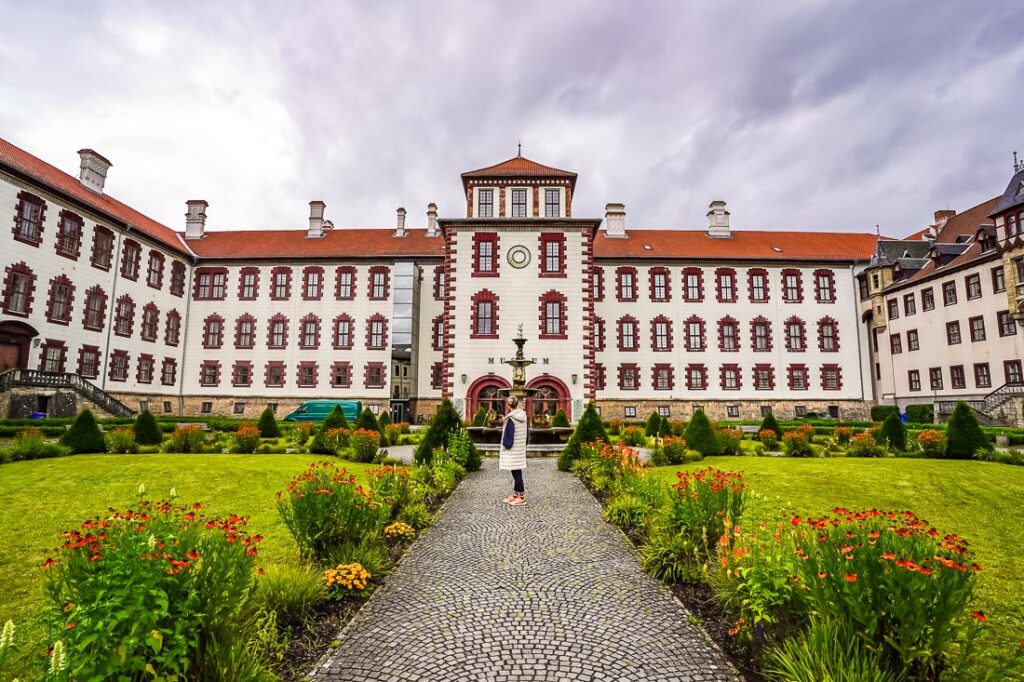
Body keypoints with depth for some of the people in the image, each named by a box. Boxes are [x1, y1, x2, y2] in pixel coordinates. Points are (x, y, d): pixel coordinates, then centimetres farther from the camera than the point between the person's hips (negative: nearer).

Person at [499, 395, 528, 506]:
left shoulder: (510, 418, -19)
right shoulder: (523, 416, 5)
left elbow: (508, 435, -18)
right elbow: (526, 433, 12)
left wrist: (505, 445, -5)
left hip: (512, 451, -8)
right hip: (521, 449, 8)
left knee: (516, 473, -1)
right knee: (516, 472, 15)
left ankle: (521, 497, 6)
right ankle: (515, 494, 24)